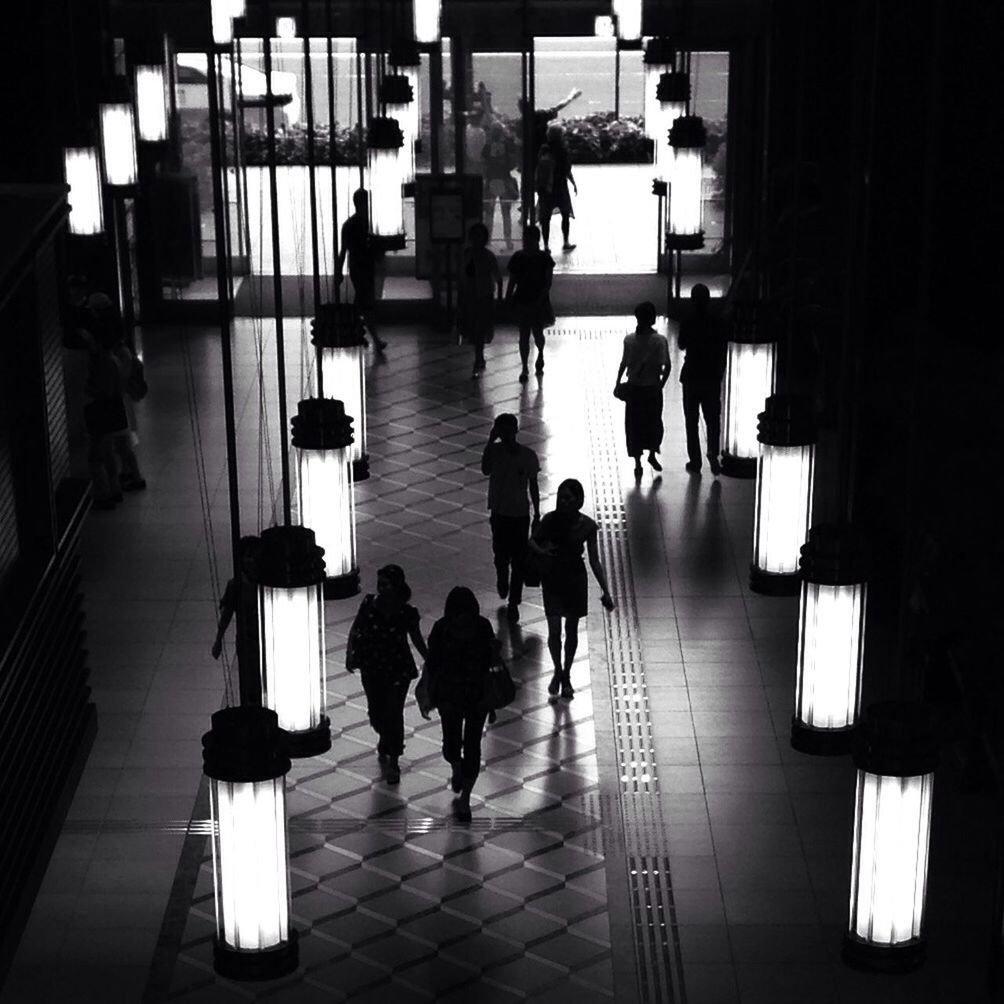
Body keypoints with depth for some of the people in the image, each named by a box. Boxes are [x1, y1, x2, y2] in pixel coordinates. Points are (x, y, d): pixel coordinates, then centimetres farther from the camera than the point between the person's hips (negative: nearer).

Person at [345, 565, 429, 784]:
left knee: (393, 714, -2)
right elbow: (355, 629, 1)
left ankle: (392, 760, 16)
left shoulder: (406, 613, -14)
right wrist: (350, 653, -8)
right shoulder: (369, 604, -11)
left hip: (398, 670, -2)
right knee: (376, 712, 15)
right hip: (372, 669, 2)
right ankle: (385, 740, 48)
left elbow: (416, 639, 0)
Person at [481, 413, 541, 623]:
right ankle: (502, 582, 45)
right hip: (499, 512, 1)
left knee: (518, 560, 0)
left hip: (520, 514, -1)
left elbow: (533, 486, 0)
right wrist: (490, 441, -30)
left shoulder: (528, 455, -9)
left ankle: (513, 603, 10)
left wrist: (537, 515, 2)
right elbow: (485, 470, -28)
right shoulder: (495, 450, -8)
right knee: (500, 555, 13)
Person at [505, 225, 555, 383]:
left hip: (539, 302, -2)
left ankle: (540, 354, 39)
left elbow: (548, 282, -8)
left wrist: (540, 299, -18)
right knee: (523, 335, 2)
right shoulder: (517, 258, 0)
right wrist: (507, 300, 1)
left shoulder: (544, 258, -6)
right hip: (522, 301, 2)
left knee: (538, 333, 5)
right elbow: (512, 282, 6)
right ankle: (524, 368, 10)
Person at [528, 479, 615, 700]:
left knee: (571, 630, 11)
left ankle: (566, 675, 29)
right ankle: (558, 671, 19)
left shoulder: (587, 526, -12)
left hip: (575, 579, 1)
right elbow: (532, 540, 2)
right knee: (554, 630, -6)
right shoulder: (550, 520, -13)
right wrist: (541, 551, -21)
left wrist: (606, 592, -7)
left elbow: (594, 560, -5)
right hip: (552, 578, -1)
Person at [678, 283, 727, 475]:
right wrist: (720, 371, 12)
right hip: (712, 377, 1)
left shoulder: (687, 323, -13)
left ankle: (695, 462, 14)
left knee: (691, 420, 10)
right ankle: (713, 452, -7)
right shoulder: (718, 323, -7)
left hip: (691, 376, -1)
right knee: (713, 418, 13)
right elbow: (723, 350, -1)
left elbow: (681, 345, 1)